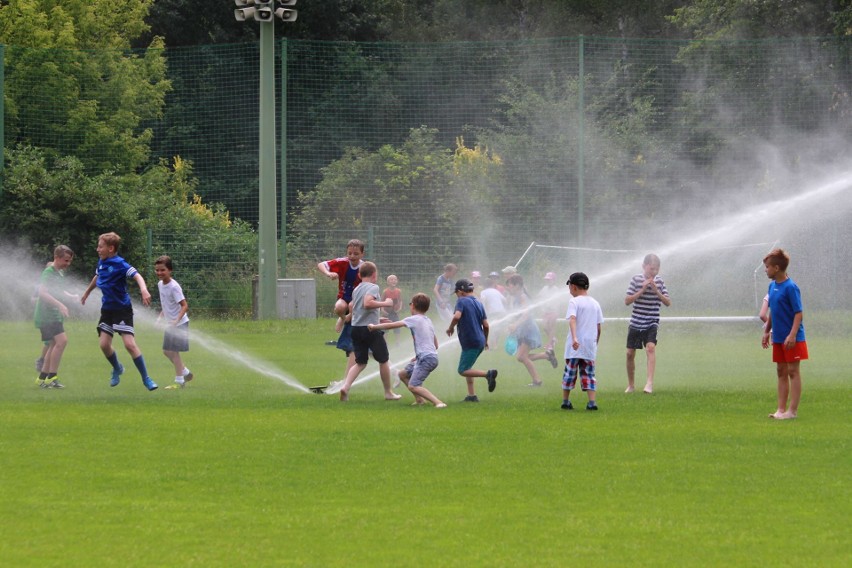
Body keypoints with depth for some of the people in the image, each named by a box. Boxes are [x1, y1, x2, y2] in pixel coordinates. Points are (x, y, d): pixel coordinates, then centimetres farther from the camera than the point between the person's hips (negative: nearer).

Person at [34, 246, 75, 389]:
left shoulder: (60, 273, 15)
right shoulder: (48, 272, -14)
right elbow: (42, 292, -26)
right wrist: (60, 305, -33)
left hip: (55, 316, 10)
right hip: (47, 314, -10)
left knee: (54, 345, 12)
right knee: (62, 340, -20)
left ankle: (42, 378, 20)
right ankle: (51, 377, -19)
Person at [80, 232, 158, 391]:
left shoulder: (120, 264, -19)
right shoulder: (102, 263, 4)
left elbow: (137, 276, -32)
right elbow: (97, 277, 25)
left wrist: (144, 290, -51)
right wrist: (87, 292, 39)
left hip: (122, 309, -7)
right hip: (107, 309, 7)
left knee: (130, 344, -14)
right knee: (104, 344, 0)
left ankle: (146, 379, -3)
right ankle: (117, 369, 30)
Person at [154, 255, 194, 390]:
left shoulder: (174, 287, -21)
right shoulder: (160, 284, 5)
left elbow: (184, 305, -23)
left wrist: (176, 320, -33)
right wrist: (160, 317, 10)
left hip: (179, 323, -9)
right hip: (169, 323, 9)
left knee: (173, 351, -7)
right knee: (166, 351, 14)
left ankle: (179, 381, 1)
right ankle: (185, 372, 29)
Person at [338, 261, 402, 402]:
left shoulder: (356, 289, 13)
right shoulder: (373, 287, -10)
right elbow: (367, 303, -28)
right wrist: (385, 303, -17)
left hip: (356, 328, 7)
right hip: (371, 328, -7)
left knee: (360, 363, 9)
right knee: (383, 360, 10)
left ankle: (345, 386, -14)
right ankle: (388, 392, 19)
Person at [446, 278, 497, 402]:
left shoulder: (462, 301, -8)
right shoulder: (479, 303, 13)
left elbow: (457, 316, -26)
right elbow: (486, 325, 12)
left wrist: (451, 327, -7)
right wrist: (485, 340, 25)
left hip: (470, 343, -8)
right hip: (480, 341, 8)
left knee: (463, 371, -7)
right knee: (466, 368, 20)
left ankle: (488, 374, -23)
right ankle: (472, 395, 15)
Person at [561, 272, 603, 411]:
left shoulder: (574, 301, -6)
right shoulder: (595, 303, 11)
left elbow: (572, 319, -23)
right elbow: (598, 327, 13)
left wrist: (574, 338, -36)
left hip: (575, 346, -4)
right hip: (590, 345, 4)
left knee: (570, 373, 8)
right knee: (588, 374, 6)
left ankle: (565, 401, 16)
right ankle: (592, 401, -7)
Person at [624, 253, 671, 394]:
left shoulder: (659, 281, 2)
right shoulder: (636, 279, -3)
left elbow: (668, 303, 0)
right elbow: (627, 301, -7)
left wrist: (656, 291, -14)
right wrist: (642, 290, -17)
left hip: (652, 323, -1)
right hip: (636, 323, 1)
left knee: (651, 347, -24)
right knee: (630, 353, 4)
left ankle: (650, 382, -31)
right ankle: (630, 385, 22)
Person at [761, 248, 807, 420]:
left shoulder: (790, 287, -16)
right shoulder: (772, 286, 8)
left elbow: (798, 313, -18)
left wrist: (792, 335, -24)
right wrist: (767, 331, 18)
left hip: (791, 339, -8)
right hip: (778, 338, 8)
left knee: (793, 371, -2)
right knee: (781, 372, 11)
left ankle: (792, 410, 1)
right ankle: (781, 409, 17)